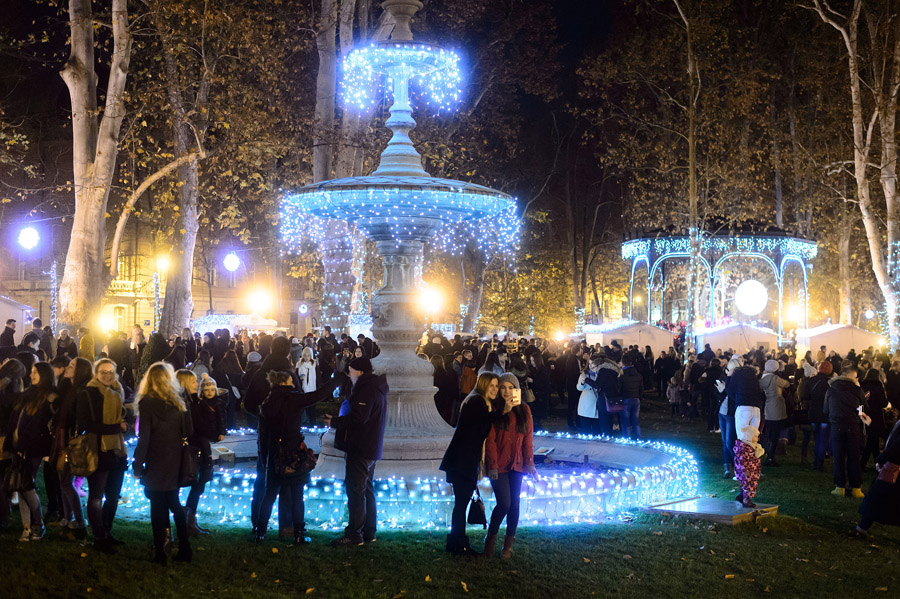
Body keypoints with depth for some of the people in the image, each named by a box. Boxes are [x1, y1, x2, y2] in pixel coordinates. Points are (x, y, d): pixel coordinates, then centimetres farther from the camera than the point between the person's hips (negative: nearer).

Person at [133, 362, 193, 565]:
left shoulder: (147, 403, -10)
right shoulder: (178, 402, 3)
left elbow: (144, 438, -13)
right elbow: (189, 432, 5)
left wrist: (138, 465, -7)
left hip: (156, 465, -5)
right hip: (176, 464, 5)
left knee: (158, 508, 3)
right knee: (175, 504, 16)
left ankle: (160, 553, 6)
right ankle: (184, 550, 16)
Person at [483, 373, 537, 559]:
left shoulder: (524, 410, 5)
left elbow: (528, 439, 8)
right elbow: (490, 440, -7)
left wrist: (529, 463, 3)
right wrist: (492, 465, -12)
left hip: (516, 464, 4)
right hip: (499, 464, -4)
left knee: (514, 504, 5)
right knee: (504, 503, -11)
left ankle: (509, 545, 17)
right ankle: (491, 539, 11)